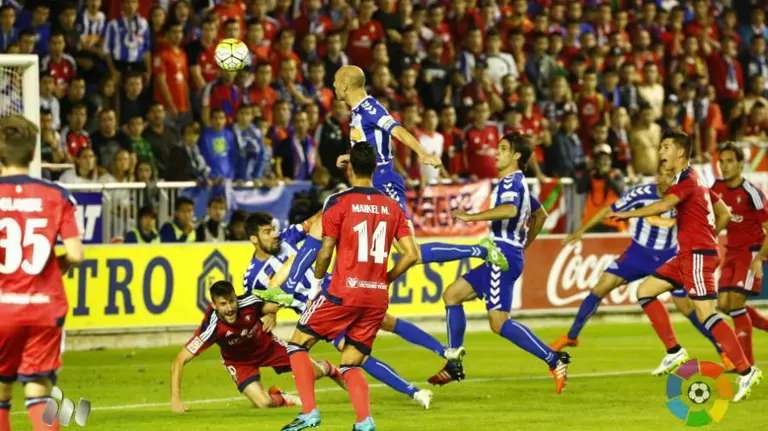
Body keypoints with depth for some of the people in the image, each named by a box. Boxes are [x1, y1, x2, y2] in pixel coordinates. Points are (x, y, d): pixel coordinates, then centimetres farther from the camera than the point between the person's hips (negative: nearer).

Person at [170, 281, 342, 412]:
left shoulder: (248, 302, -32)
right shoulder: (212, 328, -38)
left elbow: (273, 307, -7)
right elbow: (179, 361, -35)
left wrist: (271, 316, -30)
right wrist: (175, 399, -41)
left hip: (267, 345, 2)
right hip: (238, 360, -2)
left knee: (312, 372, -1)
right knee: (265, 403, -20)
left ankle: (327, 368, 38)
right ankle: (278, 397, 19)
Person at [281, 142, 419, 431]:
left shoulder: (338, 202, -5)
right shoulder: (392, 207, 8)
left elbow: (326, 252, -7)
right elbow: (411, 255, 4)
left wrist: (316, 285, 9)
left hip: (344, 293, -5)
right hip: (378, 298, 5)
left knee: (298, 344, 11)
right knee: (350, 364, 14)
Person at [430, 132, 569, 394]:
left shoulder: (511, 183, -11)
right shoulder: (518, 183, 21)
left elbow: (509, 210, -34)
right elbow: (540, 213, 36)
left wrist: (471, 216, -30)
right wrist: (524, 243, 36)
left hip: (503, 255, -11)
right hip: (499, 257, 11)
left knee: (499, 323, -15)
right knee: (452, 294, 14)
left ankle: (554, 360, -17)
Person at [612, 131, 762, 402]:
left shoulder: (686, 179, -12)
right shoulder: (693, 179, 18)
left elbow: (664, 206, -29)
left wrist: (627, 214, -22)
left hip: (698, 255, -10)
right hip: (687, 255, 10)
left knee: (706, 315, -16)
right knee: (645, 291, 12)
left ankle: (745, 371, -17)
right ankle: (674, 352, 9)